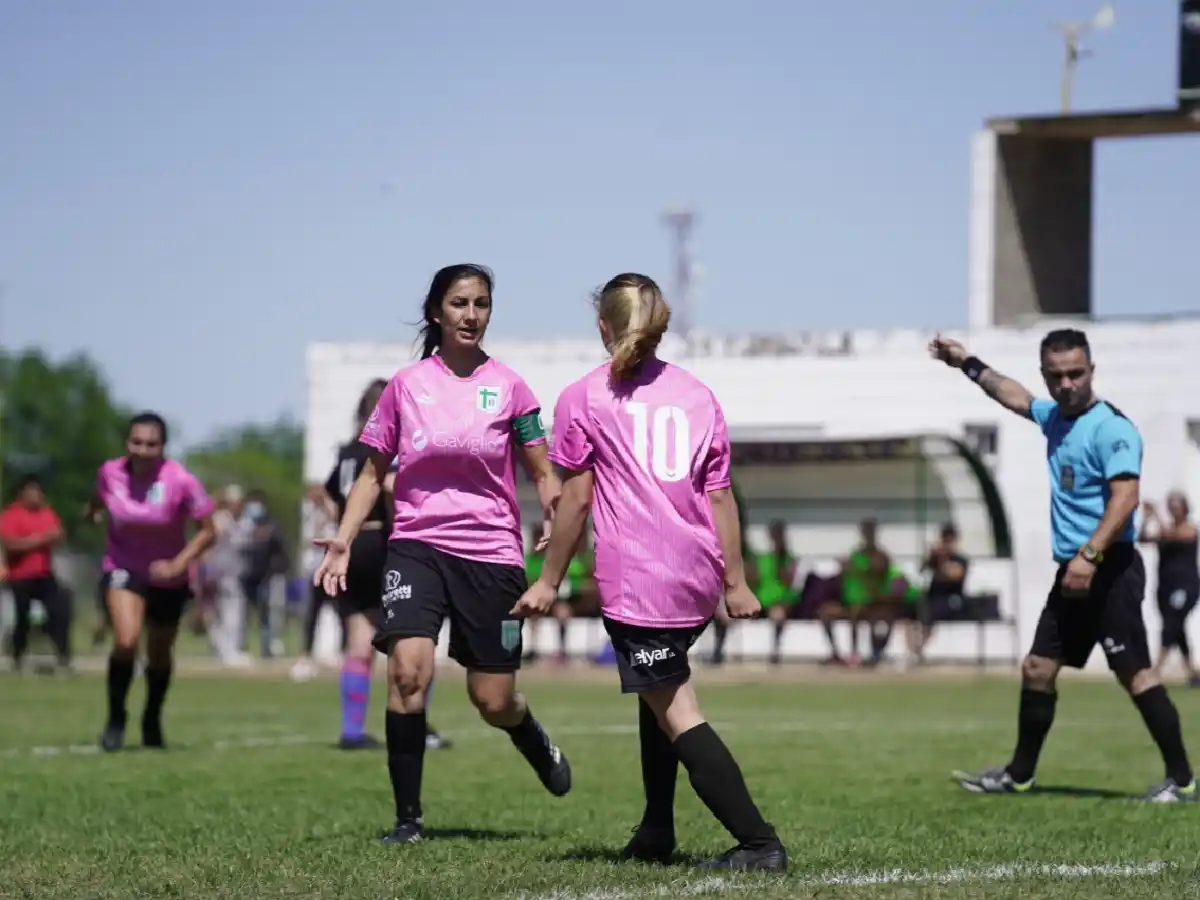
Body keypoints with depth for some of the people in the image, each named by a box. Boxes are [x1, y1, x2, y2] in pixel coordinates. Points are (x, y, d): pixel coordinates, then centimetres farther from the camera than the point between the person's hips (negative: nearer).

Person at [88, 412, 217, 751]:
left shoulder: (181, 481, -22)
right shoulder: (110, 472, -14)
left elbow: (208, 531, -15)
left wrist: (178, 563, -24)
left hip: (167, 575, 0)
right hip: (123, 569, 0)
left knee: (160, 654, 15)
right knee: (126, 640, -23)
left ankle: (152, 723, 40)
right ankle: (116, 720, -4)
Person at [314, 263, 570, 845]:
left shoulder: (507, 387, 2)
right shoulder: (405, 386, 4)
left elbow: (542, 474, 6)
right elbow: (373, 473, 12)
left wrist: (559, 520, -14)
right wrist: (341, 544, 2)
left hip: (491, 555, 0)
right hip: (417, 546, 0)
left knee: (494, 702, 2)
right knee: (408, 669, -22)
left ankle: (537, 745, 39)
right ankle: (407, 816, -11)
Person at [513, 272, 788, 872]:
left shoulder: (583, 399, 1)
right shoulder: (697, 395, 13)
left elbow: (574, 499, -1)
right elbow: (720, 496, 12)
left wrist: (549, 581, 5)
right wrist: (735, 581, 16)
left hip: (634, 580, -6)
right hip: (697, 579, 6)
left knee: (677, 714, -6)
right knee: (659, 692, 26)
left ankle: (759, 843, -15)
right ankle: (656, 833, 29)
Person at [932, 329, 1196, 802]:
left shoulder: (1111, 427, -13)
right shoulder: (1056, 417, 15)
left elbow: (1125, 497, -23)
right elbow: (1012, 395, 36)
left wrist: (1090, 555, -31)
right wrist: (968, 364, 41)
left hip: (1109, 569, -9)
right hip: (1073, 570, 9)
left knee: (1134, 672, -13)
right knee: (1037, 669, 13)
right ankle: (1018, 775, 23)